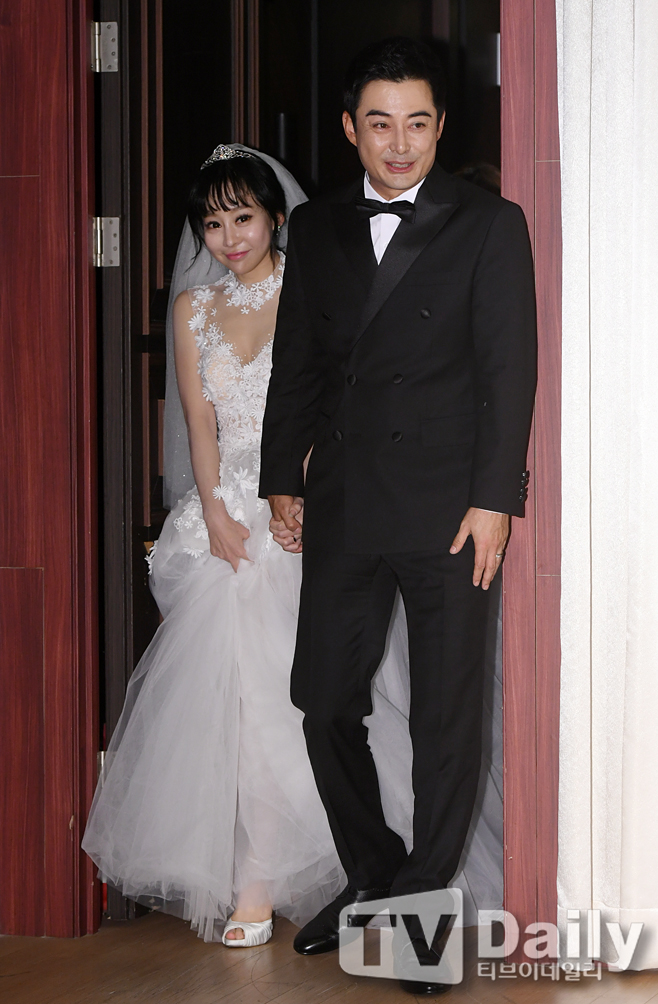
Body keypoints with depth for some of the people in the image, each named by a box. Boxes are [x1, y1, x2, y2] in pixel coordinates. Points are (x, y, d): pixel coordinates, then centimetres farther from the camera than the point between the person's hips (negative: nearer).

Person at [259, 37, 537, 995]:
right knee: (325, 700, 7)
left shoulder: (489, 224, -1)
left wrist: (493, 498, -11)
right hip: (342, 504, 4)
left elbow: (509, 368, -5)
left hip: (448, 507, -4)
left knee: (446, 716, 2)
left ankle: (428, 901, 15)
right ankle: (373, 877, 26)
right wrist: (283, 479, 14)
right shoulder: (316, 229, 11)